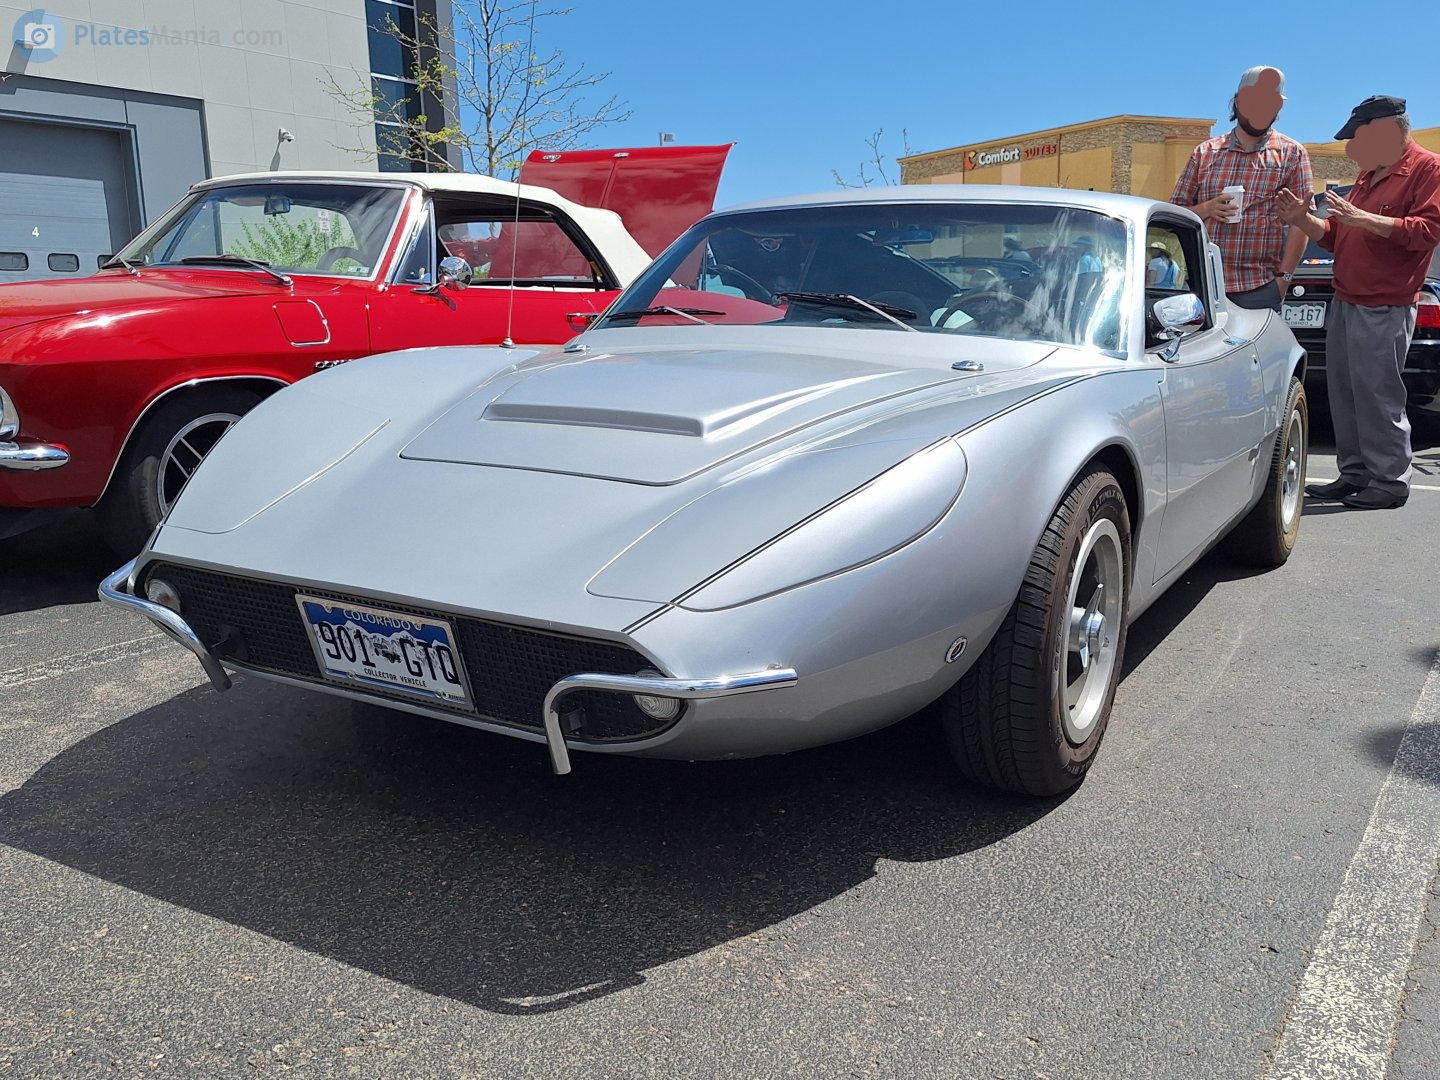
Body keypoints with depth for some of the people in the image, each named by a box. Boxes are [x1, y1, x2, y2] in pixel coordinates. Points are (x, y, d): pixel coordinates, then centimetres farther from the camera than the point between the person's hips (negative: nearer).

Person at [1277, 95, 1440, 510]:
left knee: (1378, 396, -8)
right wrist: (1303, 220, 5)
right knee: (1344, 394, 10)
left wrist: (1361, 218, -22)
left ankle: (1390, 482, 0)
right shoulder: (1369, 176, 19)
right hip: (1345, 302, 9)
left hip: (1384, 309, -8)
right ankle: (1355, 474, 18)